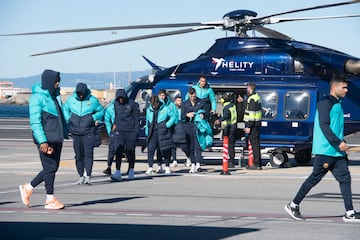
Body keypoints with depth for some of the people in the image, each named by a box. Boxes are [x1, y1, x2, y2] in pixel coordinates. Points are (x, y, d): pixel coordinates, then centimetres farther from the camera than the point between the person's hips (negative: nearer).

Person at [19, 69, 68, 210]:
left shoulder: (55, 95, 13)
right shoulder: (37, 98, -12)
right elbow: (35, 122, -17)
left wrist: (64, 133, 17)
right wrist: (42, 141, -23)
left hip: (57, 138, 9)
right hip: (46, 139, -8)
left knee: (53, 167, 10)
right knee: (50, 167, -5)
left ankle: (27, 188, 23)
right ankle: (50, 200, 4)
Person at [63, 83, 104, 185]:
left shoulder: (93, 100, -1)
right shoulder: (71, 99, 5)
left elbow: (101, 111, 8)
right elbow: (65, 109, 22)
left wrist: (93, 117, -8)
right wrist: (68, 119, 7)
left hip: (89, 132, -3)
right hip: (76, 132, 3)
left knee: (88, 153, -14)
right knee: (78, 155, 6)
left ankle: (88, 176, -18)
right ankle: (81, 176, 16)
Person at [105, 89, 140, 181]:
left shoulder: (132, 104, -5)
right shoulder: (114, 104, 6)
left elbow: (136, 119, -3)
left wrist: (136, 132, -8)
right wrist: (114, 124, 13)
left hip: (130, 131, -2)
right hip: (119, 131, 2)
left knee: (130, 152, 7)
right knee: (118, 151, -11)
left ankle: (131, 171, 25)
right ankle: (117, 173, -16)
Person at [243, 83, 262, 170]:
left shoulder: (252, 99, -16)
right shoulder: (256, 97, 17)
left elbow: (251, 114, -21)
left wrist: (248, 126, -21)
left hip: (253, 124, -10)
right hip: (256, 123, 10)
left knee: (254, 143, -9)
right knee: (255, 143, 13)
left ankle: (257, 164, -9)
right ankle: (257, 163, 17)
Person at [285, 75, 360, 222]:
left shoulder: (337, 104, 19)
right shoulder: (325, 103, -10)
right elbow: (324, 126, -19)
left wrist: (343, 145, 17)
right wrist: (339, 143, -22)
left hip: (337, 152, 9)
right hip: (325, 151, -9)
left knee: (345, 179, 1)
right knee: (314, 178, -2)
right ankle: (293, 205, 10)